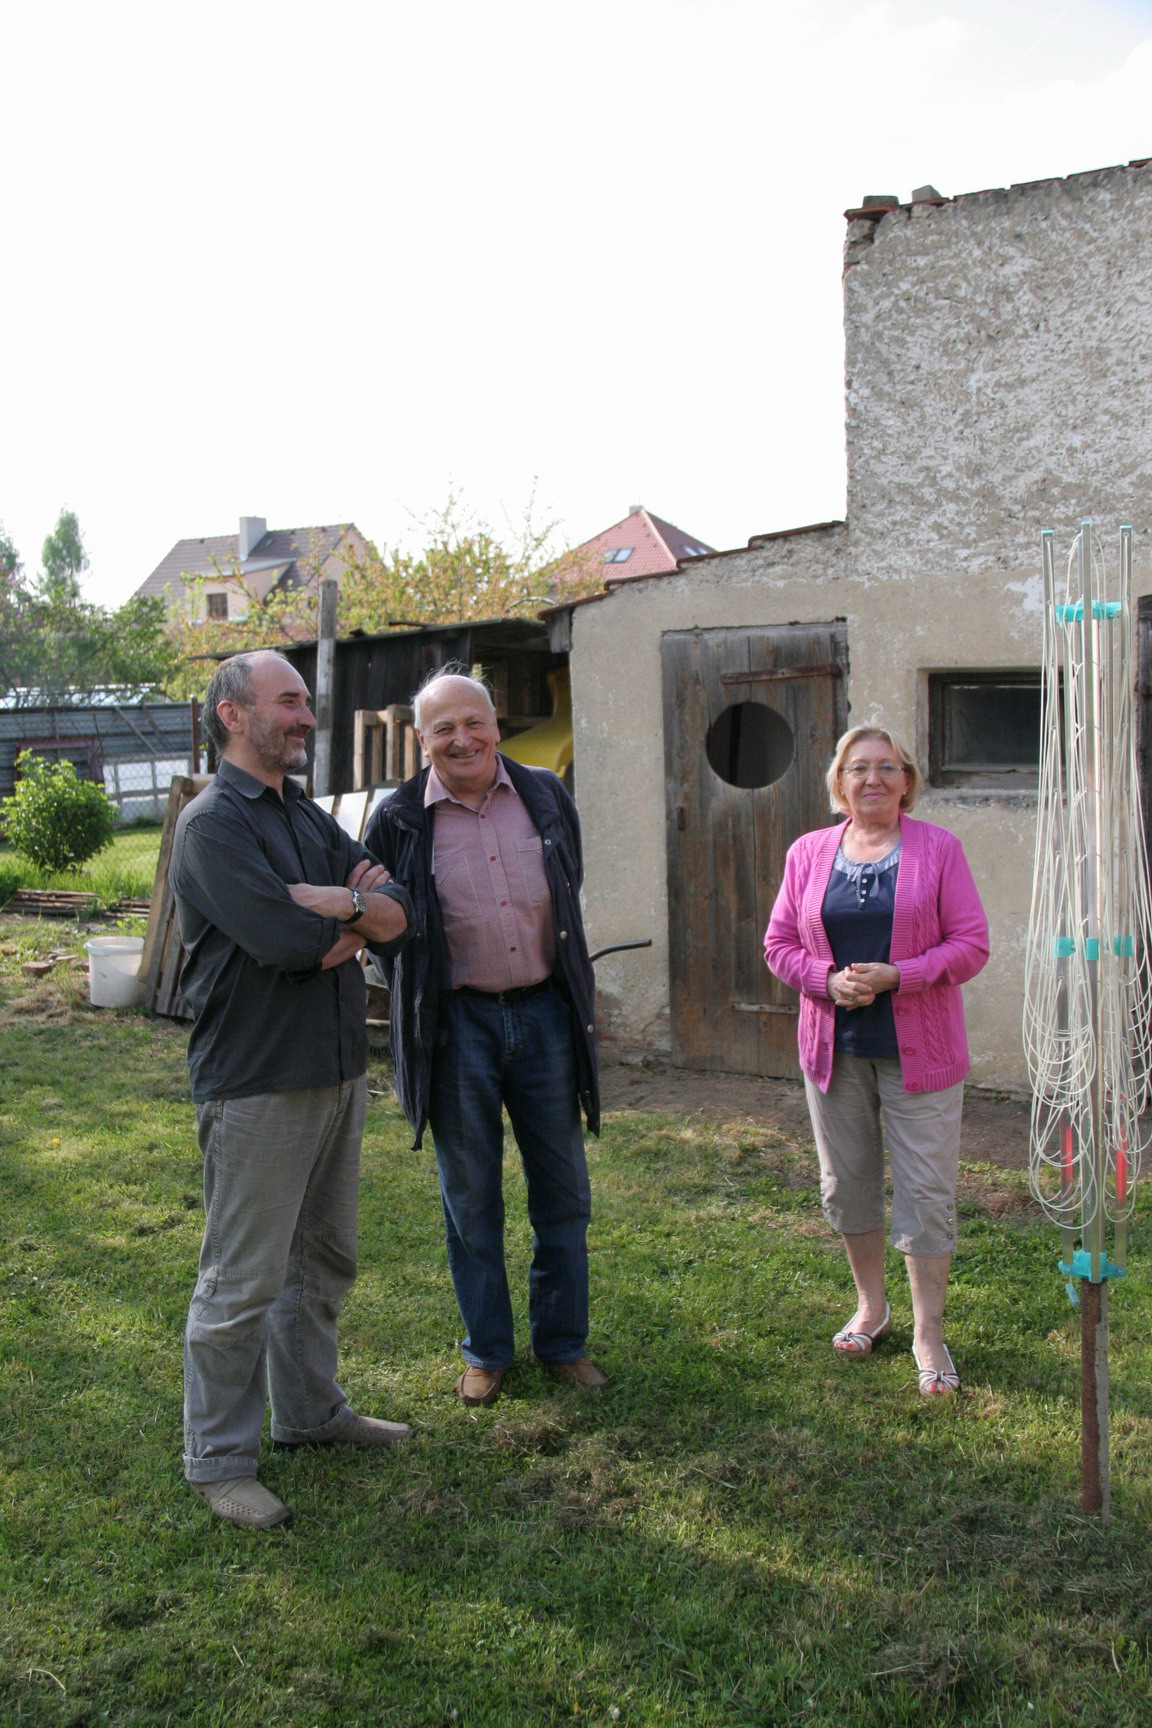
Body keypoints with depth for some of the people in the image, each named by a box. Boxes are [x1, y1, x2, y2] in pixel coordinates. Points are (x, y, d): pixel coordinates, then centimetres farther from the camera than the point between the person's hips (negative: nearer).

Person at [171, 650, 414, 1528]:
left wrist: (338, 903, -17)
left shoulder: (309, 818, 13)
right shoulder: (213, 823, -13)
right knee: (242, 1282, 1)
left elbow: (399, 916, 3)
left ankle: (311, 1409, 36)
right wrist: (360, 916, -6)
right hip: (257, 1084, -8)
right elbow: (292, 943, -25)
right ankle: (219, 1461, 15)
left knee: (325, 1259, 19)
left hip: (337, 1071, 9)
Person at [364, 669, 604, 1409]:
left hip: (545, 1012, 2)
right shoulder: (399, 819, -5)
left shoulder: (546, 796, 2)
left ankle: (564, 1341, 27)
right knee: (472, 1199, 9)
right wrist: (418, 1000, 0)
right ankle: (486, 1351, 26)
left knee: (563, 1191, 10)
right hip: (457, 1023, -2)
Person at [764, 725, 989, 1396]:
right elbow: (780, 944, 5)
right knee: (847, 1184, 14)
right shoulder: (809, 853, 5)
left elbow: (971, 945, -7)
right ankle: (871, 1306, 34)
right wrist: (829, 980, -13)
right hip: (834, 1046, 3)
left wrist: (894, 976, -19)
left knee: (926, 1192, 0)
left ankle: (929, 1336, 14)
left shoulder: (938, 848, -3)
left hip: (918, 1049, -3)